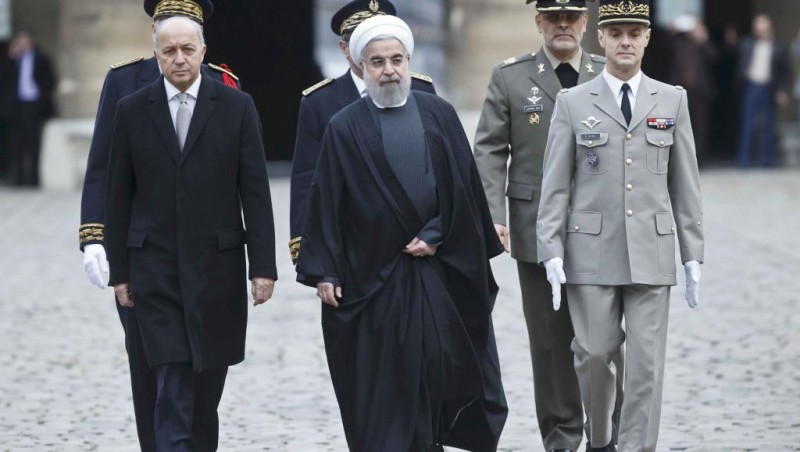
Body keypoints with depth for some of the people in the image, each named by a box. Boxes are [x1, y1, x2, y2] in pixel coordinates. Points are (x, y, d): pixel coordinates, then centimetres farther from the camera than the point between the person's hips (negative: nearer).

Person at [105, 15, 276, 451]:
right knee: (173, 381, -9)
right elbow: (118, 197, 5)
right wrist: (118, 270, 3)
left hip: (217, 264, 1)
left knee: (209, 377, 10)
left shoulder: (236, 107, 0)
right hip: (155, 267, -1)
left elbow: (255, 193, -1)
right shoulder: (132, 110, 1)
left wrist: (263, 265, -6)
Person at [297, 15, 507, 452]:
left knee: (434, 372, 3)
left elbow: (463, 186, 4)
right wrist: (324, 272, -6)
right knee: (380, 389, 0)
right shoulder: (344, 128, 0)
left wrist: (436, 236, -6)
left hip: (438, 272, 1)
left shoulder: (438, 115, 5)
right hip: (371, 279, -1)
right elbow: (326, 203, -2)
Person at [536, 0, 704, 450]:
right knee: (594, 354, 2)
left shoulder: (672, 100, 8)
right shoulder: (573, 103, 4)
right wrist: (552, 253, -5)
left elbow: (685, 184, 9)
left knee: (647, 363, -3)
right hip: (591, 253, -1)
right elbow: (555, 186, 3)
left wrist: (693, 256, 5)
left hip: (652, 254, 1)